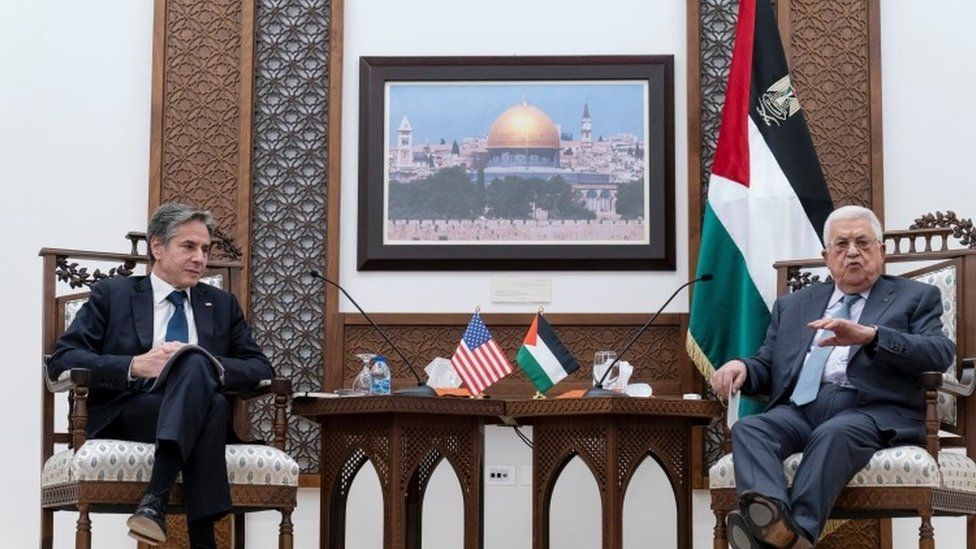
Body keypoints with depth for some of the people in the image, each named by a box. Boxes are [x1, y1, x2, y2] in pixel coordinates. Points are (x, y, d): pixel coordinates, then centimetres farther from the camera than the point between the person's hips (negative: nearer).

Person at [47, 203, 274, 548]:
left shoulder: (222, 305, 24)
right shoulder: (112, 295, 15)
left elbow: (261, 370, 13)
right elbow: (61, 361, 2)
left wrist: (203, 365, -8)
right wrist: (135, 366, -15)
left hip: (202, 414, 3)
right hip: (126, 415, -2)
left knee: (195, 364, -34)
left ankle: (155, 500, -44)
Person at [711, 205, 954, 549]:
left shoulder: (916, 298, 17)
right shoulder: (792, 305, 29)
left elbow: (941, 354, -1)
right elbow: (768, 369, 24)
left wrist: (869, 336, -16)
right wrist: (742, 367, -2)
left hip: (870, 410, -3)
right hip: (799, 408, 3)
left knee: (834, 433, -37)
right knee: (748, 429, -29)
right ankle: (772, 520, -55)